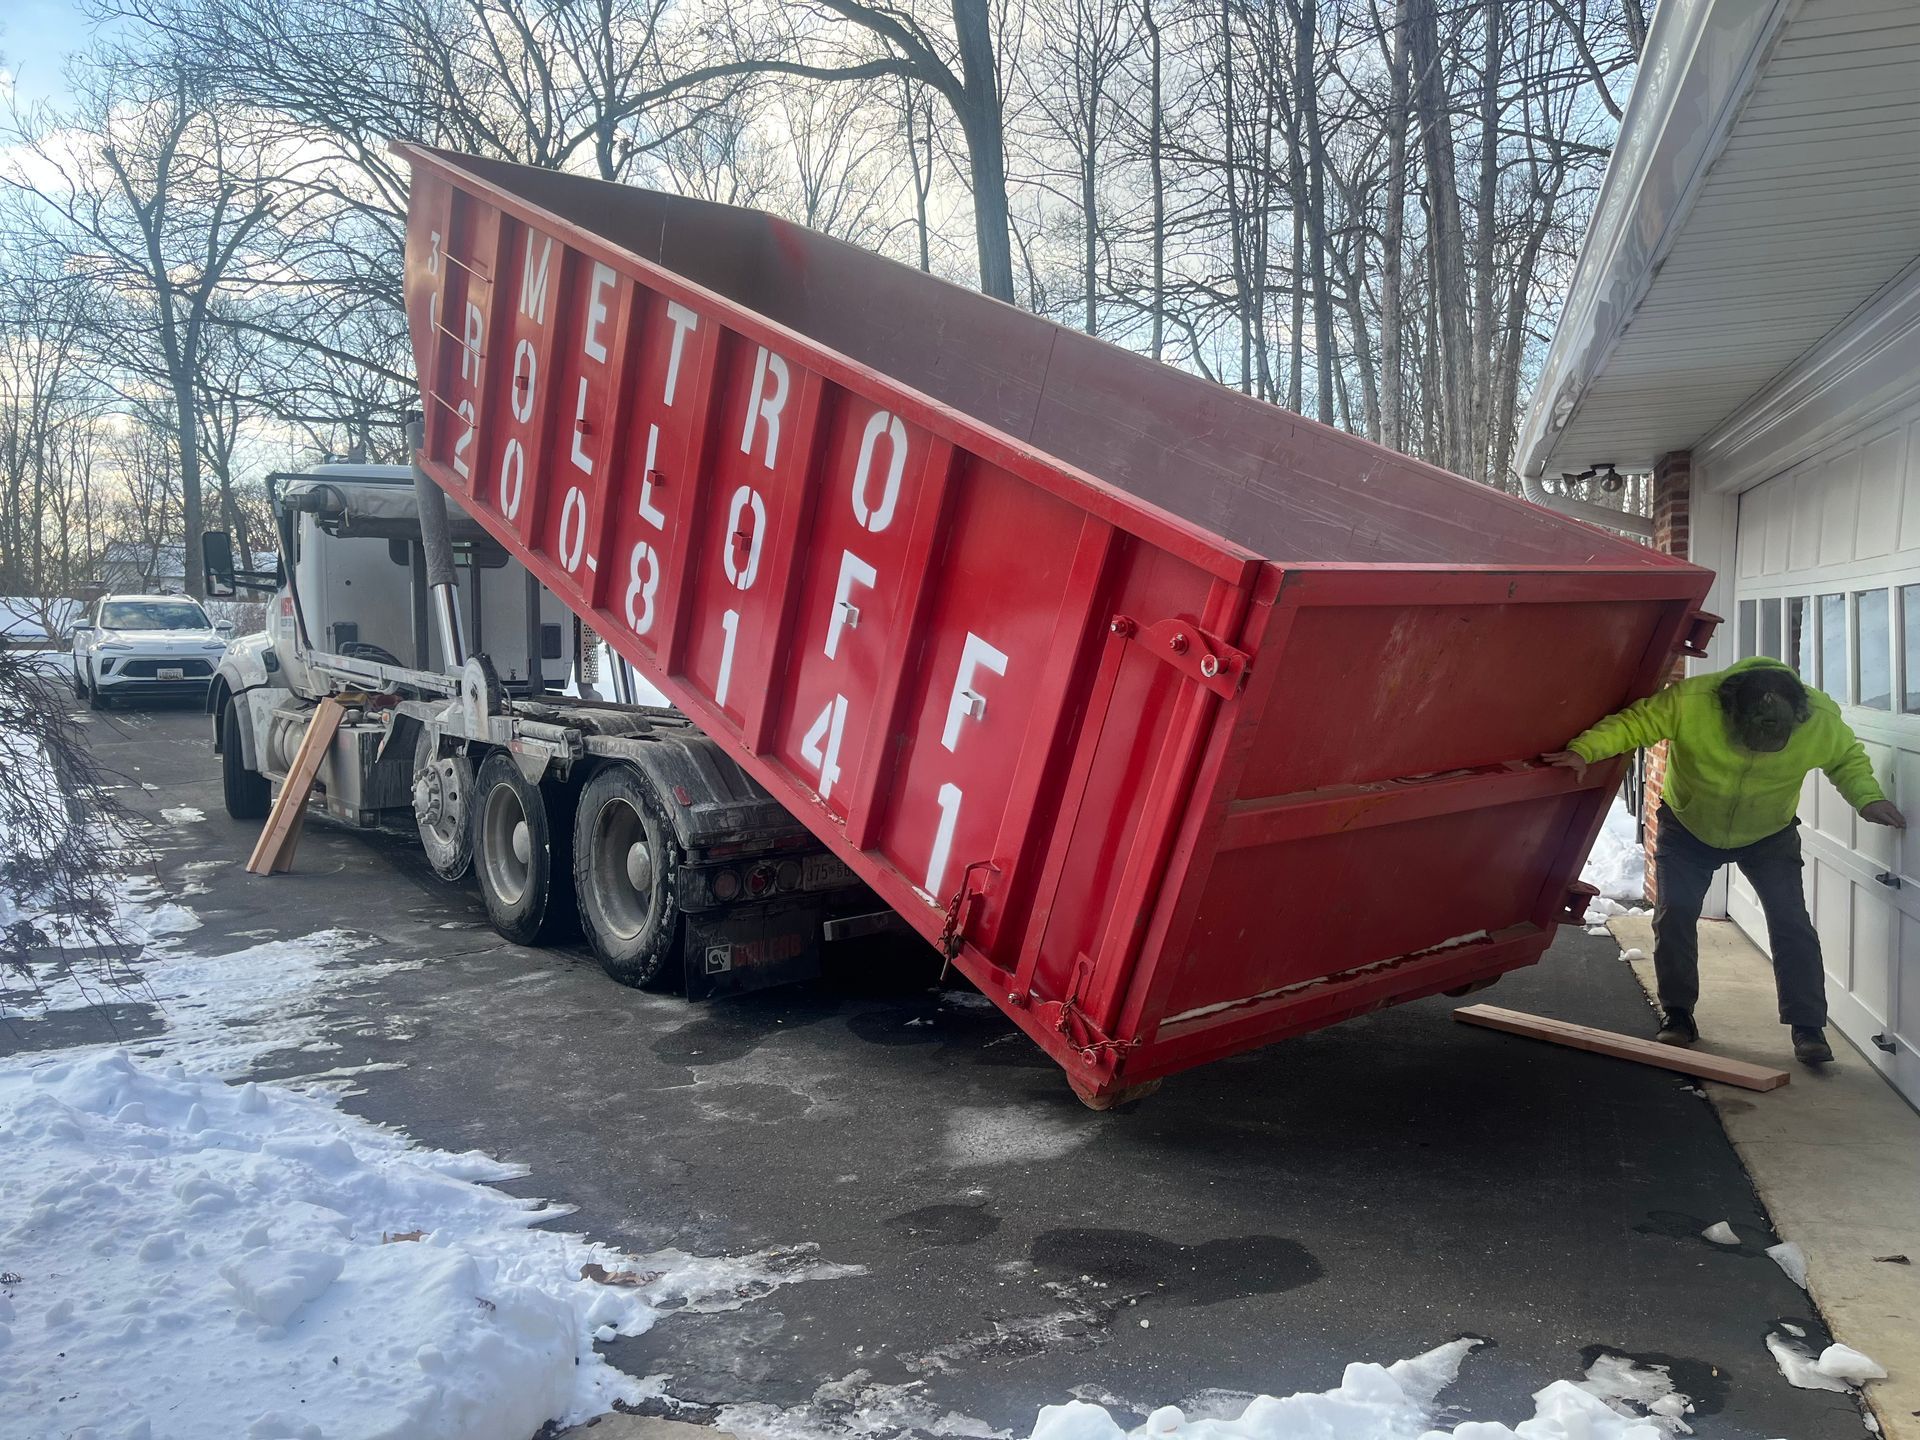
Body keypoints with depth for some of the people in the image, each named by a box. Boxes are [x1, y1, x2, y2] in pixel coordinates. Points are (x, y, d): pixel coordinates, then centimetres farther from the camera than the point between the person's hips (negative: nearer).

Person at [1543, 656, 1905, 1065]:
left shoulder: (1822, 720, -26)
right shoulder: (1689, 701, -35)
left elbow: (1849, 758, -5)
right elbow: (1633, 723, -26)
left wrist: (1867, 798, -21)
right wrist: (1584, 750, -42)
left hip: (1769, 836, 1)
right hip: (1688, 831, 0)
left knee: (1791, 923, -9)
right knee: (1674, 915, -6)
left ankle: (1809, 1027, 3)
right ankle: (1677, 1014, 11)